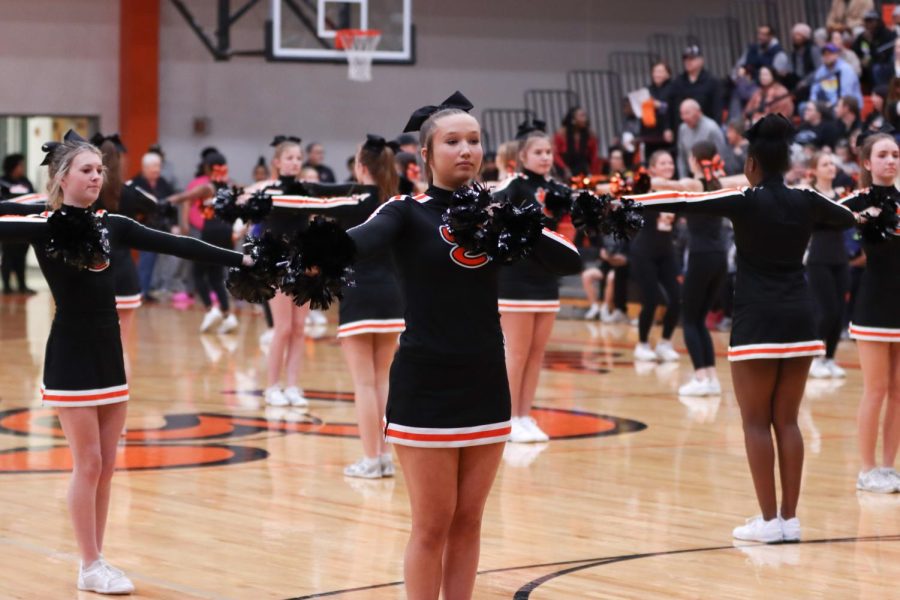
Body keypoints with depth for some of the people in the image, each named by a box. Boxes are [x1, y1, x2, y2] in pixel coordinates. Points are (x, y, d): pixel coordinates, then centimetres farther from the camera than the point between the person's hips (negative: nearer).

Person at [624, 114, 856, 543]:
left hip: (756, 322, -5)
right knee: (787, 421, 9)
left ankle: (769, 520, -1)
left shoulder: (745, 201, -9)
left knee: (756, 422, 1)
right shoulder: (807, 201, 5)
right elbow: (849, 217, 25)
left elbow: (682, 202, -8)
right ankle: (790, 518, 9)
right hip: (800, 320, 5)